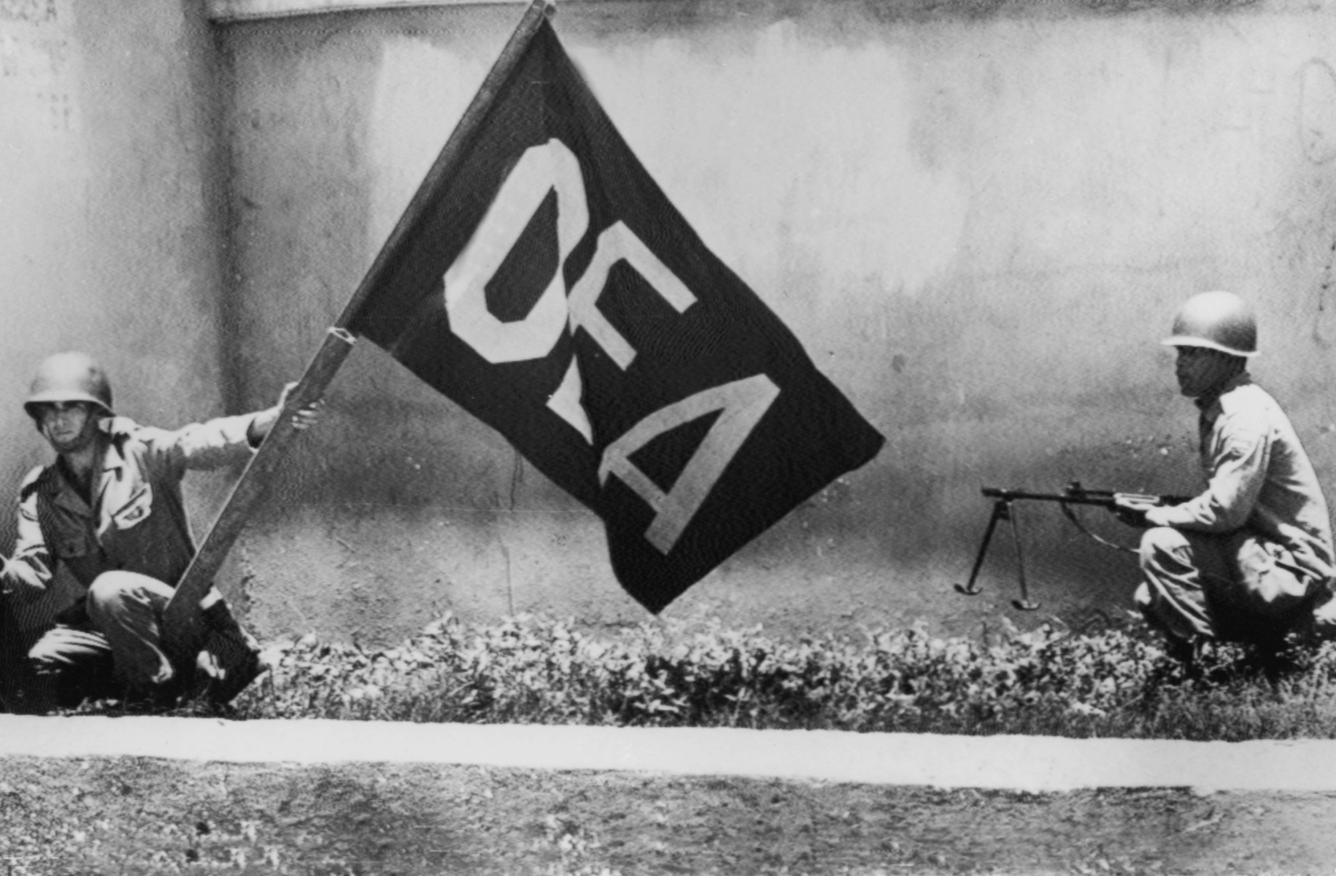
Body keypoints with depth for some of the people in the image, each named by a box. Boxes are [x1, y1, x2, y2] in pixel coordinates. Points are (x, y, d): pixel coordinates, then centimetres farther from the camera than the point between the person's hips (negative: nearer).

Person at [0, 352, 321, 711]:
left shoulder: (142, 453, -9)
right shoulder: (39, 493, 4)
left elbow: (204, 442, -28)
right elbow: (32, 575, -4)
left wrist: (273, 419, -47)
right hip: (108, 626, 5)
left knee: (111, 590, -32)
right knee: (40, 666, -16)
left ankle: (165, 689, -14)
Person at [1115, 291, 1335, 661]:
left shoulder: (1248, 418, -22)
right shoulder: (1215, 409, 9)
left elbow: (1224, 512, -26)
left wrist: (1154, 514, -13)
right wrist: (1158, 511, 1)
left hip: (1292, 569, -10)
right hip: (1261, 551, 10)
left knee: (1161, 545, -22)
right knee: (1151, 600, 8)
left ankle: (1193, 656, -13)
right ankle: (1269, 630, 13)